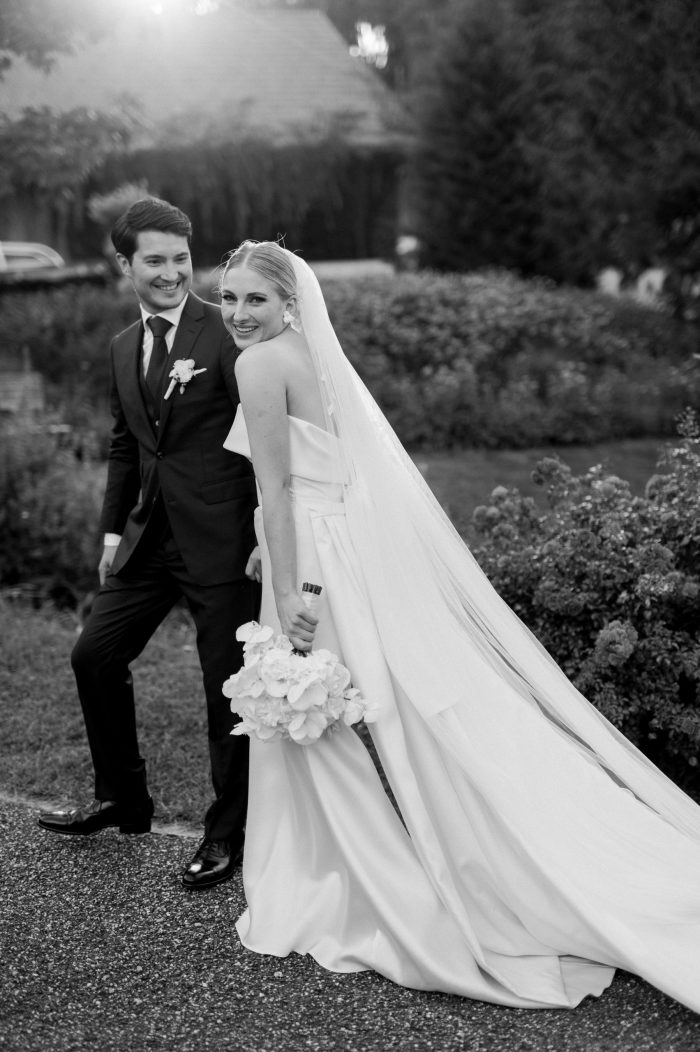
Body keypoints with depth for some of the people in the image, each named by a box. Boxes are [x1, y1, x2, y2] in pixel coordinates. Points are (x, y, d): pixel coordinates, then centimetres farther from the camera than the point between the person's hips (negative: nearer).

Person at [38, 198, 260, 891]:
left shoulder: (225, 331, -10)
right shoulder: (124, 348, 13)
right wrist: (114, 527, 14)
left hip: (221, 539, -7)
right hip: (150, 538, 7)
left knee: (230, 686, 2)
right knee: (94, 656, 12)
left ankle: (227, 833, 19)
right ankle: (121, 799, 32)